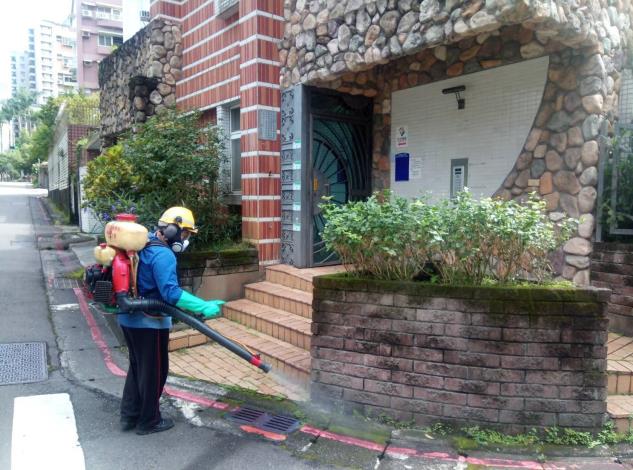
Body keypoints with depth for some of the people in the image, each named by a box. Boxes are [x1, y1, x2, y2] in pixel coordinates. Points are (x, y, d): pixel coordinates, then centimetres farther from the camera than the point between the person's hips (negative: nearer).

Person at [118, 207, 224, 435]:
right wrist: (204, 306, -34)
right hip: (149, 323, -9)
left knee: (137, 366, 22)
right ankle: (149, 421, 21)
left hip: (129, 318, 10)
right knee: (154, 371, 7)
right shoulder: (163, 255, -23)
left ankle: (129, 415, 33)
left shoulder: (144, 244, 7)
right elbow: (171, 292, -33)